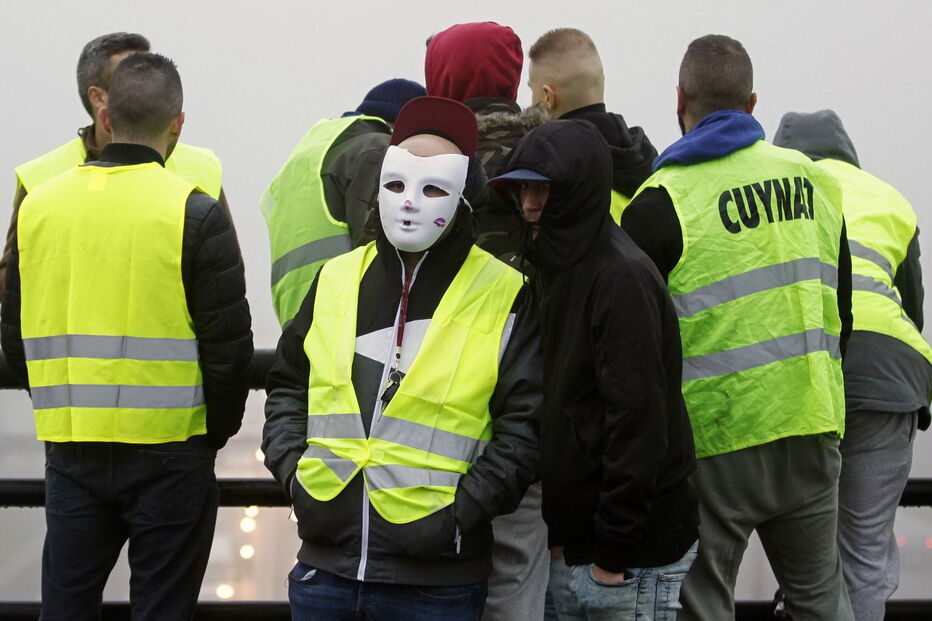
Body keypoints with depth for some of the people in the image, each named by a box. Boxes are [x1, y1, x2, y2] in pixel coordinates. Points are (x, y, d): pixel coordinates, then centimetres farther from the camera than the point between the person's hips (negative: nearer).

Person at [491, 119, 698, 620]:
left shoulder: (623, 277, -15)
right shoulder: (557, 269, 13)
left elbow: (638, 421, -19)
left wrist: (613, 552, -18)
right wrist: (559, 533, 11)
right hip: (569, 550, 8)